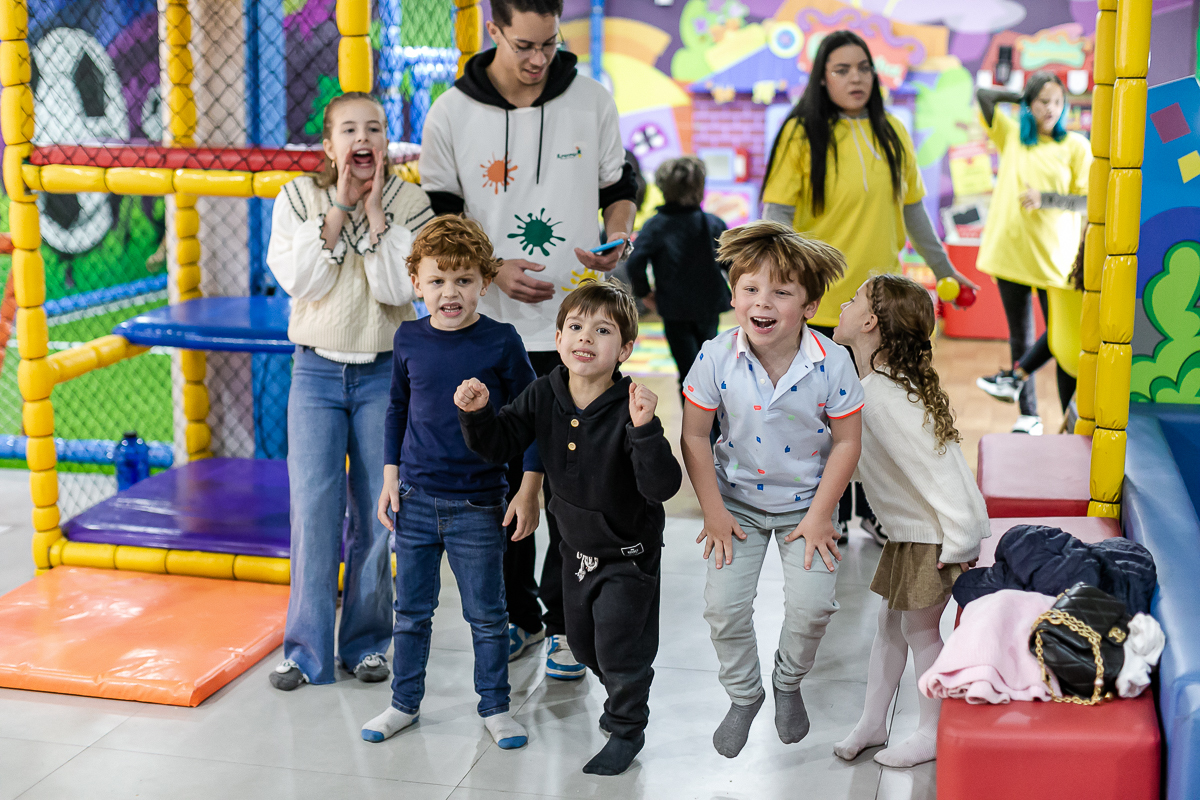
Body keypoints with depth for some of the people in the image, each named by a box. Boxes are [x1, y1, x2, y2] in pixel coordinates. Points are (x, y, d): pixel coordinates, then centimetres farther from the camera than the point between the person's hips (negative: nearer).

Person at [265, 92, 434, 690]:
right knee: (314, 507, -4)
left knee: (378, 511, 4)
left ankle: (366, 642, 19)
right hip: (317, 371, 0)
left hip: (384, 372, 0)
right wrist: (340, 207, -15)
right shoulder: (298, 198, 0)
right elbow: (299, 281, -13)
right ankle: (307, 649, 7)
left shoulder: (410, 202, -3)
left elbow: (397, 290, -15)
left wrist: (375, 209, -15)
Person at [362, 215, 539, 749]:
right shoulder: (408, 340, 1)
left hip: (478, 505, -2)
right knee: (412, 610, 13)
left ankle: (495, 706, 24)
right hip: (416, 499, 3)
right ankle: (404, 702, 28)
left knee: (487, 613, 8)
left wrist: (529, 490, -4)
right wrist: (390, 478, 8)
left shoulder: (501, 342, -8)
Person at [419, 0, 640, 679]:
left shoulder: (591, 99, 1)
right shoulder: (451, 114, -3)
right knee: (502, 477, 9)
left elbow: (620, 186, 11)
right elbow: (438, 220, 3)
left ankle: (565, 621, 17)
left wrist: (617, 239, -11)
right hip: (490, 326, 0)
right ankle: (518, 615, 25)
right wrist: (494, 272, -12)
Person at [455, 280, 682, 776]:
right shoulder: (544, 395, -13)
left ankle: (626, 729, 30)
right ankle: (622, 696, 51)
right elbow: (500, 445, -6)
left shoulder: (628, 409, -29)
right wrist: (477, 414, -25)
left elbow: (662, 487, -35)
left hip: (628, 551, -6)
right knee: (582, 639, 22)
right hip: (576, 544, 6)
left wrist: (645, 429, -49)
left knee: (620, 644, 4)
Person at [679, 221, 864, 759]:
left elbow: (845, 442, -10)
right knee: (723, 606, -4)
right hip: (738, 500, 1)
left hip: (807, 502, -1)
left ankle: (789, 684, 24)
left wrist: (819, 515, -10)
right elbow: (694, 437, -9)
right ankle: (743, 694, 24)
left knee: (811, 604, -8)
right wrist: (713, 512, -8)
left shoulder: (832, 363, -21)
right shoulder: (715, 358, -20)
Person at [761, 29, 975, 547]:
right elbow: (777, 213, -10)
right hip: (820, 299, -4)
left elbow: (912, 208, 16)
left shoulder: (891, 133, 7)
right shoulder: (802, 133, -6)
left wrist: (943, 268, 19)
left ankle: (874, 509, 26)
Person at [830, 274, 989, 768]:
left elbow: (938, 473, -29)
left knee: (920, 628, 6)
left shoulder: (881, 397, -29)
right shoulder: (880, 382, 0)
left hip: (937, 533, -9)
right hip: (910, 529, 9)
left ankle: (933, 733, 25)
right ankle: (872, 723, 30)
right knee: (890, 621, 16)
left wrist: (957, 546, -23)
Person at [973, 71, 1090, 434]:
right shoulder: (1011, 136, 10)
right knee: (1020, 335, 9)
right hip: (1011, 250, 3)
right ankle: (1028, 416, 18)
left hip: (1054, 257, -3)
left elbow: (1088, 199, -4)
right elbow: (983, 95, 7)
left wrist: (1045, 198, -17)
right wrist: (1025, 97, 10)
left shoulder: (1075, 146, 1)